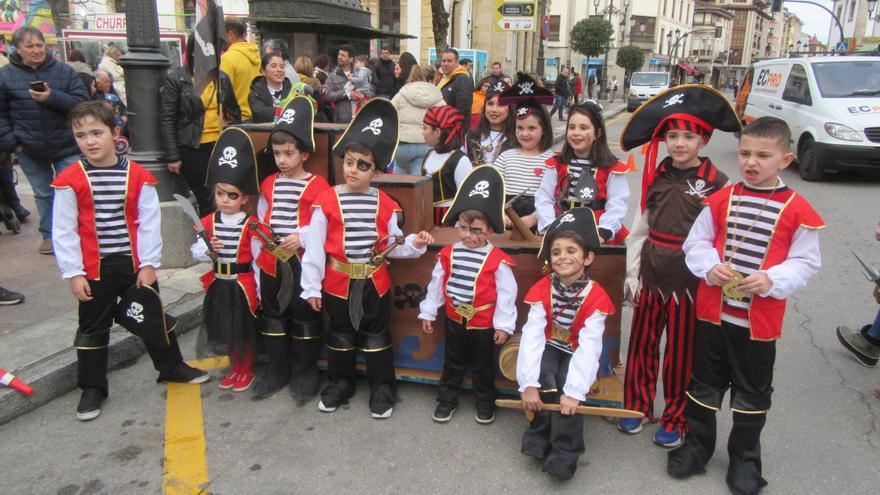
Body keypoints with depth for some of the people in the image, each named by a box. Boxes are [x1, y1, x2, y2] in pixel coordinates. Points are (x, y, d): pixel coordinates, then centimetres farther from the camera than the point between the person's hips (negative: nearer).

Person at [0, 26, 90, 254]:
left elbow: (82, 103, -9)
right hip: (30, 150, 2)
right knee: (43, 194, 14)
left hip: (66, 147, -1)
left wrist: (52, 97, -23)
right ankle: (49, 236, 27)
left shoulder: (64, 71, -3)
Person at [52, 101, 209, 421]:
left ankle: (171, 366, 35)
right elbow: (63, 231, -7)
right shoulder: (69, 180, -9)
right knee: (93, 328, 11)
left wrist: (148, 264, -6)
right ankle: (92, 388, 26)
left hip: (135, 264, 1)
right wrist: (74, 273, -9)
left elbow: (149, 223, -4)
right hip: (94, 268, -1)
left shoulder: (138, 176, -6)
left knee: (153, 316, 16)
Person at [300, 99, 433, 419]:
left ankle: (383, 388, 27)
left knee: (377, 336, 13)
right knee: (341, 335, 17)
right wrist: (312, 287, -8)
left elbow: (392, 246, 2)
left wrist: (414, 244, -17)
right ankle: (340, 383, 36)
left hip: (375, 282, 1)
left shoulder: (385, 204, -4)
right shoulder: (327, 201, -10)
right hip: (338, 282, 0)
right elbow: (315, 247, -9)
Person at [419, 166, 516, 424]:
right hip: (454, 320, 3)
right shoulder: (448, 254, -7)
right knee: (452, 363, 19)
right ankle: (447, 399, 35)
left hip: (483, 325, -3)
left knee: (483, 366, 16)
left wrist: (504, 325, -12)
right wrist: (428, 313, 6)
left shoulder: (498, 260, -19)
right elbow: (436, 284, 1)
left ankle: (485, 402, 35)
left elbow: (506, 294, -14)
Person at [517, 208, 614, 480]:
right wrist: (528, 384, -33)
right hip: (550, 348, 1)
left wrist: (575, 391, -34)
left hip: (577, 353, -1)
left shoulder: (596, 297, -20)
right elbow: (532, 336, -24)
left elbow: (589, 346, -26)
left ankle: (565, 452, -9)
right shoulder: (541, 290, -16)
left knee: (568, 387, -26)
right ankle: (539, 436, -7)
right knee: (545, 380, -27)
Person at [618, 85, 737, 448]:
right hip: (651, 275, 4)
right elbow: (640, 226, 8)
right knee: (642, 343, 13)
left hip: (690, 280, -3)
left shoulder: (715, 182, -6)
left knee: (681, 352, 8)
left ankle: (675, 420, 26)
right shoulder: (656, 176, 6)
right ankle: (636, 405, 32)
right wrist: (633, 273, 6)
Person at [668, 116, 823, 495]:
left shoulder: (797, 210, -8)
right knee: (705, 382, 16)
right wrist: (711, 266, -16)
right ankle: (697, 445, 34)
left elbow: (805, 262, -5)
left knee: (752, 391, 14)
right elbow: (696, 242, 3)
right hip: (714, 310, 2)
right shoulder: (721, 199, -1)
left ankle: (744, 458, 34)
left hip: (761, 318, -2)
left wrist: (771, 280, -22)